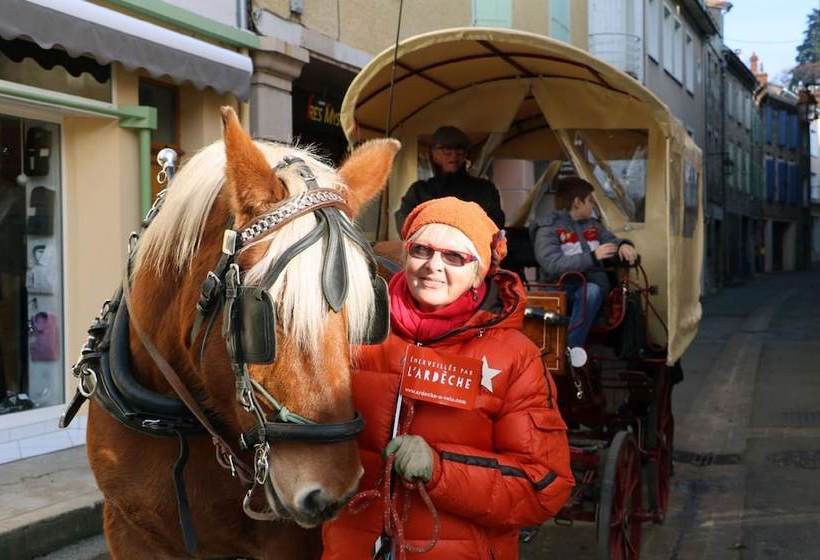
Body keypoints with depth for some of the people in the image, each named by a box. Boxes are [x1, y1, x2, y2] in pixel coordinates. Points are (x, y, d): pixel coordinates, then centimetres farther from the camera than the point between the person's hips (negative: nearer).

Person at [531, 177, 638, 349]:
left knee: (591, 291, -32)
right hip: (565, 286, -4)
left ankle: (569, 352, -34)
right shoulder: (548, 228, -1)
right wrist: (592, 256, -20)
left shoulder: (592, 224, 21)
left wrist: (624, 245, 2)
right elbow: (552, 265, -15)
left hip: (595, 283, 4)